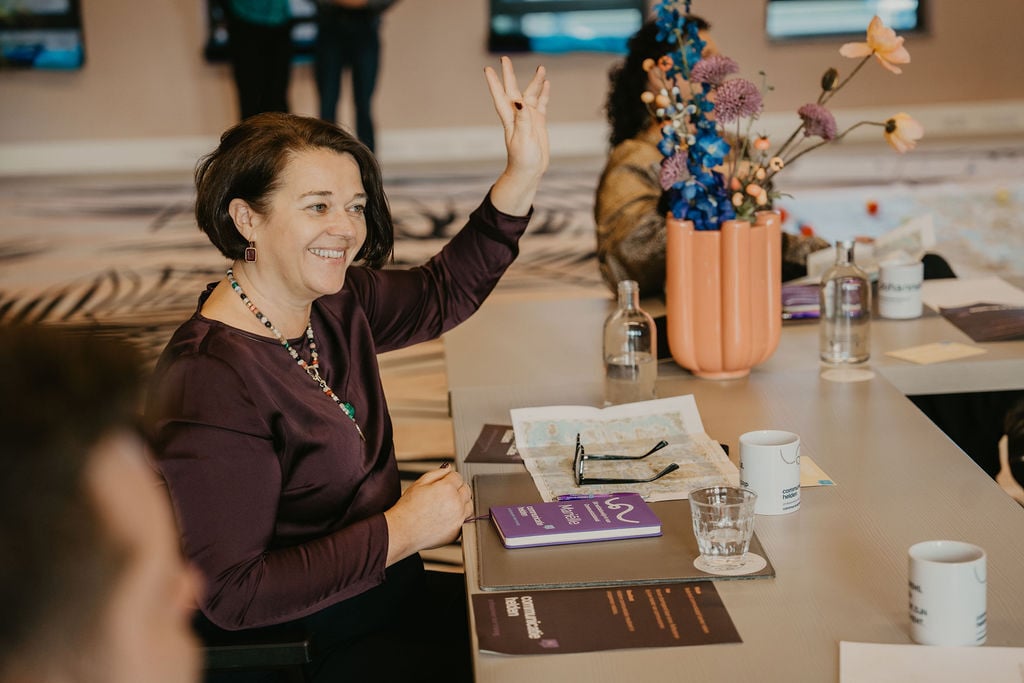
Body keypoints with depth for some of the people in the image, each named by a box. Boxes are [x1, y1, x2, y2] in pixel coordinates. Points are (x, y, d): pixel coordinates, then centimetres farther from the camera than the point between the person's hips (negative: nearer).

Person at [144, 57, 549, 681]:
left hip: (385, 593, 9)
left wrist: (524, 174, 5)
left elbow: (445, 290, 18)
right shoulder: (210, 382, -26)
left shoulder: (336, 307, 1)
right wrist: (402, 530, -25)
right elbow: (230, 596, -27)